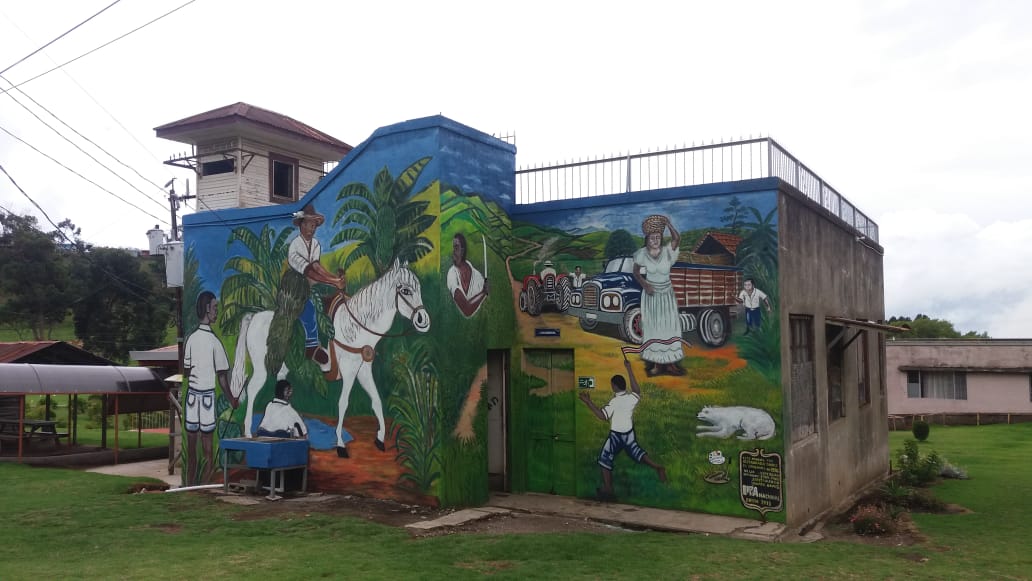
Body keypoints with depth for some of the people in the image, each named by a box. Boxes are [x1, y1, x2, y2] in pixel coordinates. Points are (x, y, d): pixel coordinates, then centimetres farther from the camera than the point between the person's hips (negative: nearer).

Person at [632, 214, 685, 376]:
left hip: (667, 294, 1)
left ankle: (670, 361, 11)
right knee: (652, 327, 3)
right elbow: (636, 272, 0)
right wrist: (645, 284, -15)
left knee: (670, 326, 3)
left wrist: (668, 225, -37)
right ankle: (655, 362, 8)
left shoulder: (667, 251, -8)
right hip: (651, 295, -1)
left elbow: (677, 239, -25)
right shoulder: (643, 253, -7)